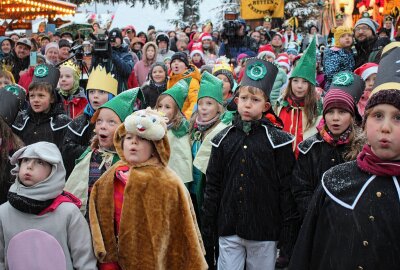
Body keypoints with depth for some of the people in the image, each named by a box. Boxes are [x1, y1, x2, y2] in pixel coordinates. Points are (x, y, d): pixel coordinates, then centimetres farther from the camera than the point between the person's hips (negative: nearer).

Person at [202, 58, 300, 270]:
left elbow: (286, 189, -5)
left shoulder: (278, 141, -5)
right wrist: (207, 228, 5)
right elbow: (212, 186, 6)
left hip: (264, 231, -2)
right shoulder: (223, 139, 4)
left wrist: (288, 232, -6)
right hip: (228, 230, 2)